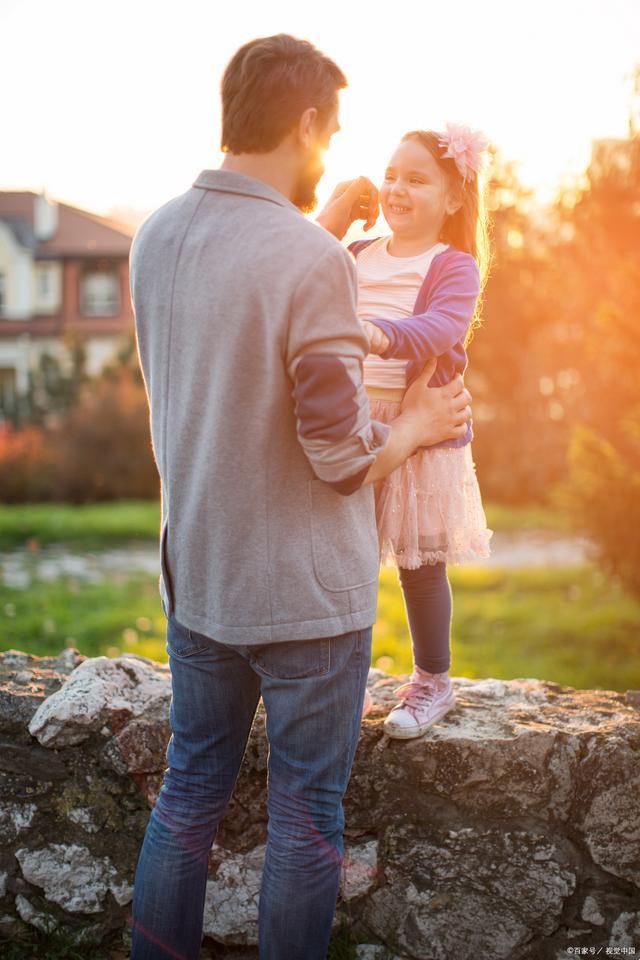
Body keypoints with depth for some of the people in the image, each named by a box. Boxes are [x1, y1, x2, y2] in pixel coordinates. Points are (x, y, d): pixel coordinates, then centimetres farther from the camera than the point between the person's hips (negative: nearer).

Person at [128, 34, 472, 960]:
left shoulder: (156, 238, 2)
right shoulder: (312, 260, -20)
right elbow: (342, 461, -19)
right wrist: (419, 423, 1)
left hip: (195, 576, 7)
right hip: (307, 593, -7)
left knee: (189, 790, 18)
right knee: (306, 815, 8)